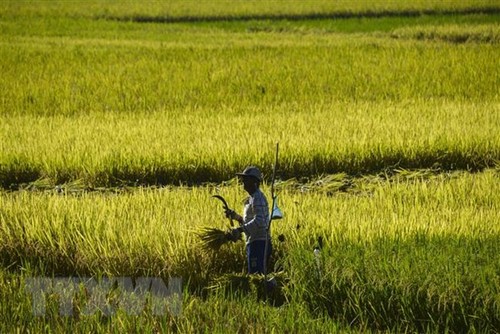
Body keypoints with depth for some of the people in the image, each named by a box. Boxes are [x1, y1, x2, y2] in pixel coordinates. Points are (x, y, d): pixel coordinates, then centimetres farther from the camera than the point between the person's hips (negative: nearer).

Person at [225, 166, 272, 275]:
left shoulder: (257, 198, -12)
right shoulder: (252, 198, 20)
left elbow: (259, 221, -25)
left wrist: (240, 229, -28)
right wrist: (235, 216, 15)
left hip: (258, 242, -11)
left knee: (255, 275, -13)